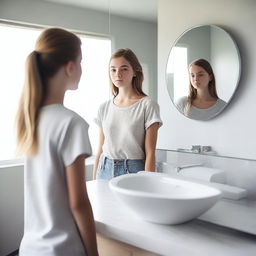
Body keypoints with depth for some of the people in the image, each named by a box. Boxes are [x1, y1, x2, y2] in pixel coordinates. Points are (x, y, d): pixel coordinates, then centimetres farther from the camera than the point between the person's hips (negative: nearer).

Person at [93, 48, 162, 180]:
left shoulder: (147, 105, -7)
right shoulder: (104, 108, 7)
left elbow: (150, 153, -10)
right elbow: (100, 151, 10)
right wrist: (94, 182, 7)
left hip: (133, 170, -4)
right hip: (105, 170, 4)